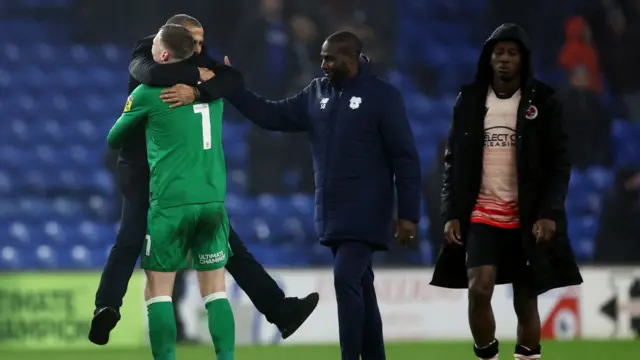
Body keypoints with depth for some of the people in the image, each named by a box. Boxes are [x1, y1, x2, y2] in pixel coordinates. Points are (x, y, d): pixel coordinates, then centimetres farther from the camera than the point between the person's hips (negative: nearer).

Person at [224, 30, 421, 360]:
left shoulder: (381, 96, -6)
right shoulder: (317, 93, 10)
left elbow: (405, 158, -7)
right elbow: (272, 116, 12)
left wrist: (408, 214, -12)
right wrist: (228, 88, 2)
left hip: (365, 214, -6)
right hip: (332, 213, 6)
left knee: (346, 280, -16)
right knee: (359, 286, 10)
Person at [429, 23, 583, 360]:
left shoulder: (542, 102, 0)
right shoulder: (469, 102, 6)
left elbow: (559, 162, -2)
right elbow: (454, 161, 8)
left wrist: (549, 213, -12)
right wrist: (451, 213, -1)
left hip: (528, 219, -1)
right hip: (481, 216, 1)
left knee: (526, 302, 3)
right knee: (479, 290, -16)